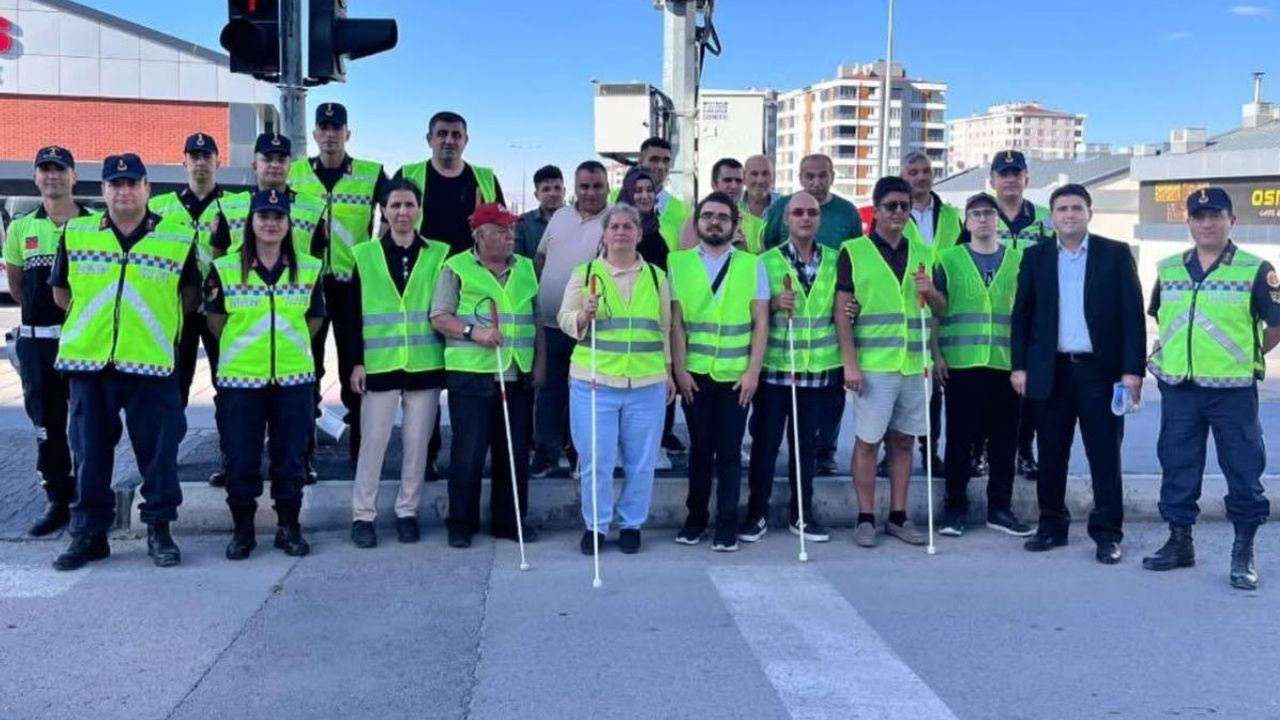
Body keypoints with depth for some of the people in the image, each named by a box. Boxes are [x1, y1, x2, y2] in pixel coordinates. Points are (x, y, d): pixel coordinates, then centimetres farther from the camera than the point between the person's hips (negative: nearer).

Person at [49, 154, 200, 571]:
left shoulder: (179, 237, 0)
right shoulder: (75, 234, 5)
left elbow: (191, 295, 9)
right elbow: (61, 291, 15)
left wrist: (158, 323, 2)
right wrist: (92, 322, 12)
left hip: (151, 361, -2)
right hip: (87, 360, 2)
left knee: (158, 450, 2)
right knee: (89, 451, 8)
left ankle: (159, 529, 15)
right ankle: (89, 532, 18)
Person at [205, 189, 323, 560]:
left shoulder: (309, 270, 4)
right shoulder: (224, 269, -1)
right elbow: (216, 321, 7)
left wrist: (286, 347, 11)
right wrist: (244, 348, 12)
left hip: (293, 378, 1)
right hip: (239, 378, -1)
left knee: (290, 457, 7)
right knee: (240, 459, 3)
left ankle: (289, 527, 20)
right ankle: (242, 529, 18)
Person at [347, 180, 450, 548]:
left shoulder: (439, 254, 4)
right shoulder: (366, 255, 4)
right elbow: (355, 313, 4)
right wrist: (356, 361, -1)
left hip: (425, 364, 1)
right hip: (380, 364, 0)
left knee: (417, 442, 6)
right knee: (372, 441, 2)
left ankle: (407, 512, 19)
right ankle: (363, 515, 12)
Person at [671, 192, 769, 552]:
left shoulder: (752, 265, 3)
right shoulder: (678, 262, 3)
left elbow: (760, 323, 1)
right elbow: (675, 321, 1)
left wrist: (753, 371, -6)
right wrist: (679, 369, -5)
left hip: (737, 375, 0)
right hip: (695, 373, 0)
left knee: (730, 450, 4)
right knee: (700, 447, 9)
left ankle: (727, 522, 13)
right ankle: (696, 516, 21)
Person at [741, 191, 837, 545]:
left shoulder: (834, 260, 6)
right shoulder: (767, 261, -1)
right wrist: (773, 304, -17)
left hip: (817, 369, 2)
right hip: (774, 368, -2)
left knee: (807, 443, 11)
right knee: (765, 442, 4)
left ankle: (802, 513, 22)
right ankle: (757, 512, 16)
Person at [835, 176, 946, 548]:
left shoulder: (923, 253, 12)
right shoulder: (854, 251, -1)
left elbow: (941, 310, 17)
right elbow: (841, 310, -5)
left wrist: (930, 292, -6)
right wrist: (850, 363, -12)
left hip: (914, 364, 4)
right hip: (873, 364, -4)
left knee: (903, 441, 10)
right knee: (868, 441, 0)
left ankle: (898, 516, 19)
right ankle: (865, 519, 10)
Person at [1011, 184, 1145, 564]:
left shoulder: (1116, 254, 1)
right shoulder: (1035, 256, 8)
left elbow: (1132, 314, -2)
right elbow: (1022, 315, 8)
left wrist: (1132, 369, -9)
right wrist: (1019, 366, 1)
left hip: (1100, 370, -2)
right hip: (1050, 370, 2)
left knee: (1105, 456, 3)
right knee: (1051, 455, 8)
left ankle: (1107, 533, 11)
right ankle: (1052, 525, 20)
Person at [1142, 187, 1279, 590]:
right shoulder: (1168, 269, 8)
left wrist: (1246, 358, 0)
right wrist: (1169, 355, 11)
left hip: (1233, 390, -3)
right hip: (1178, 387, 4)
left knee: (1243, 471, 2)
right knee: (1177, 468, 9)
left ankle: (1244, 552, 14)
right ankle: (1179, 541, 22)